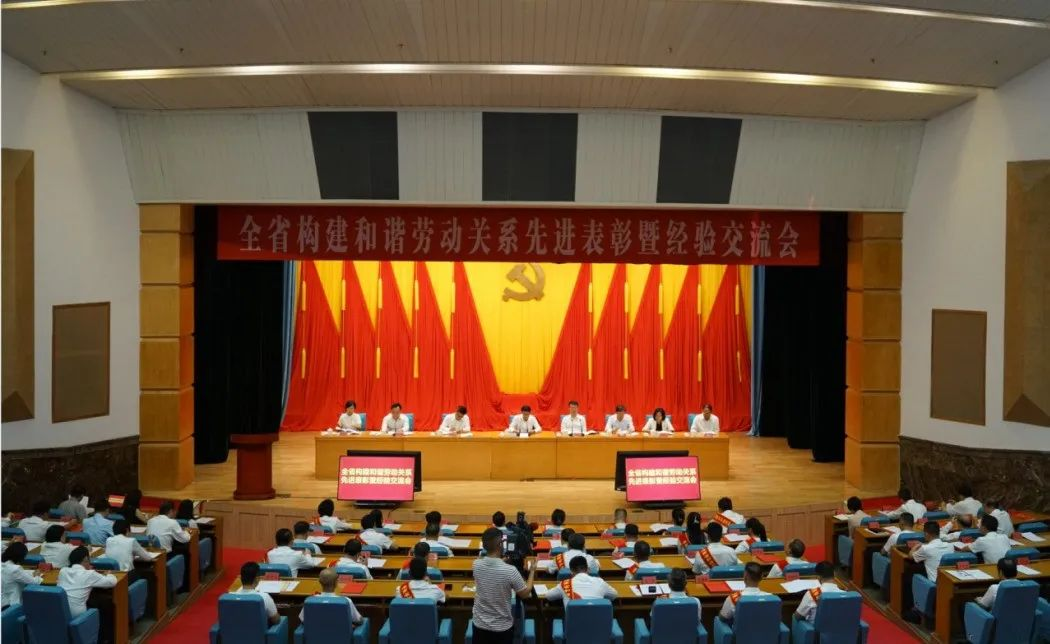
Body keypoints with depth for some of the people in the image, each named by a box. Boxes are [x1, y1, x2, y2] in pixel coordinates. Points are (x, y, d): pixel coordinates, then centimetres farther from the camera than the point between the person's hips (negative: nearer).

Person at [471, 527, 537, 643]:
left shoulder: (476, 565, -12)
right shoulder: (510, 571, -24)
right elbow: (525, 594, -8)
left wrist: (503, 560, 23)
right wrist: (532, 571, 5)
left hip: (480, 624, 3)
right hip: (502, 627, -3)